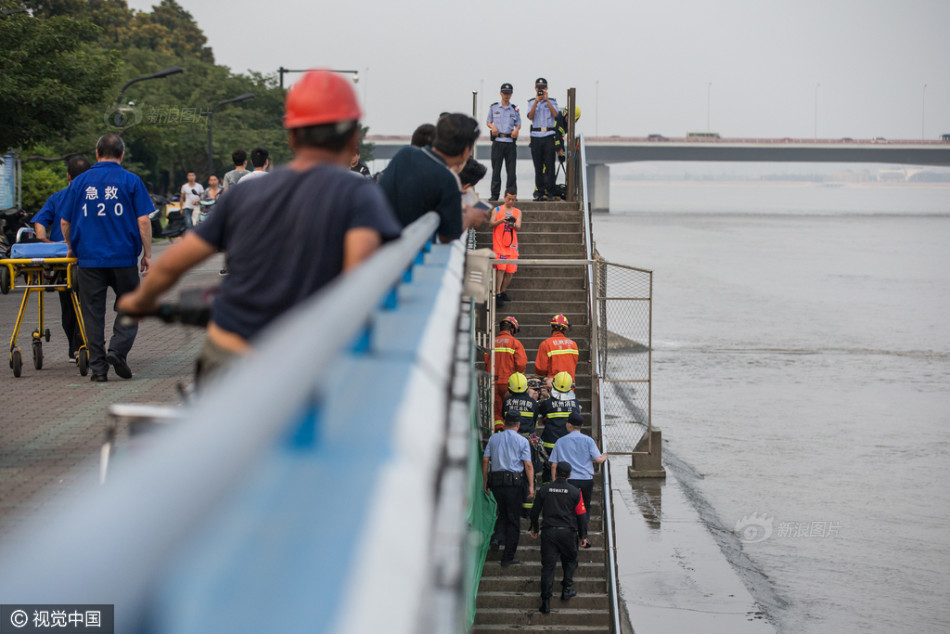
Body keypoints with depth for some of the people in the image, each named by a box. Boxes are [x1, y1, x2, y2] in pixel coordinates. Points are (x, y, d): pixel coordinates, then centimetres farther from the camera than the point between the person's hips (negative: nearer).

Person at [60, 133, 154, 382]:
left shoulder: (80, 182, 5)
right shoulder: (131, 181, -1)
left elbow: (65, 223, 8)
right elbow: (143, 221, -6)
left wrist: (73, 246, 25)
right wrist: (147, 254, 2)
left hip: (89, 258, 1)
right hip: (123, 258, -1)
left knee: (93, 313, 7)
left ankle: (98, 368, 6)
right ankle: (118, 350, -7)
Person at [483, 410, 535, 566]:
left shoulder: (493, 438, 9)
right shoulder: (522, 441, 0)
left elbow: (485, 460, 5)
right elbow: (528, 465, -5)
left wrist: (485, 481, 12)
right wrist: (531, 486, -3)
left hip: (496, 481, 3)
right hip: (514, 482, -3)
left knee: (503, 512, 24)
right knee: (514, 519, 4)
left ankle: (498, 533, -5)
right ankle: (508, 557, 3)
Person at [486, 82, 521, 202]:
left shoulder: (515, 109, 11)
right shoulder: (494, 107, 9)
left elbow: (518, 124, 13)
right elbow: (489, 122, 13)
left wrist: (516, 129, -9)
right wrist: (493, 127, -9)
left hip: (510, 141, 1)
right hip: (497, 141, -1)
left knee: (511, 169, -3)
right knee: (496, 169, -2)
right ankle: (494, 195, 3)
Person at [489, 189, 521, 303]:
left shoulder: (518, 212, 13)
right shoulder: (497, 210, 7)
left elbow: (518, 228, 3)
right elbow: (491, 224, -3)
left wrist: (513, 225, -20)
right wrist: (501, 221, -21)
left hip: (512, 245, 3)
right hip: (499, 245, -3)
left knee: (511, 271, 1)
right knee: (501, 269, -14)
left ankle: (503, 291, 16)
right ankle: (497, 293, -13)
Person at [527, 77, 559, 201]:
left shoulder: (552, 101, 10)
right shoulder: (531, 102, 12)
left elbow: (555, 114, -8)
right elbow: (530, 116, -4)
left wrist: (547, 99, -11)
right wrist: (536, 101, -12)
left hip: (549, 136, -1)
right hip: (536, 136, 1)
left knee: (549, 165, -6)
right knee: (538, 166, 1)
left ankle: (550, 192, -5)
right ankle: (540, 192, 4)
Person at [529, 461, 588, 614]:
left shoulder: (544, 489, 2)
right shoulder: (575, 492, -2)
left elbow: (535, 511, 10)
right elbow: (581, 515, 0)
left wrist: (534, 528, 25)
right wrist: (583, 536, 10)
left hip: (548, 532, 1)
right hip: (568, 532, -1)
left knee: (548, 566, 1)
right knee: (570, 560, 24)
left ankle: (546, 601, -4)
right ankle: (567, 590, 19)